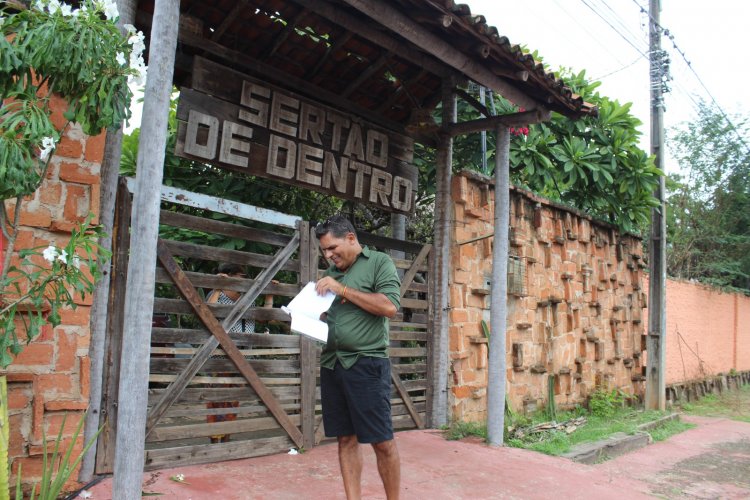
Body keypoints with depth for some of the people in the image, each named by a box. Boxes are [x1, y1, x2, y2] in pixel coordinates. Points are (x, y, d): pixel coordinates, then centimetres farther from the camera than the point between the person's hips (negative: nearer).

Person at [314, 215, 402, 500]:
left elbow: (390, 306, -14)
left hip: (366, 363, -6)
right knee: (346, 439, 10)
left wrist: (343, 289, -13)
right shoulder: (331, 272, 16)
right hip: (331, 364, 6)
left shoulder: (379, 262, -1)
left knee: (382, 441, 1)